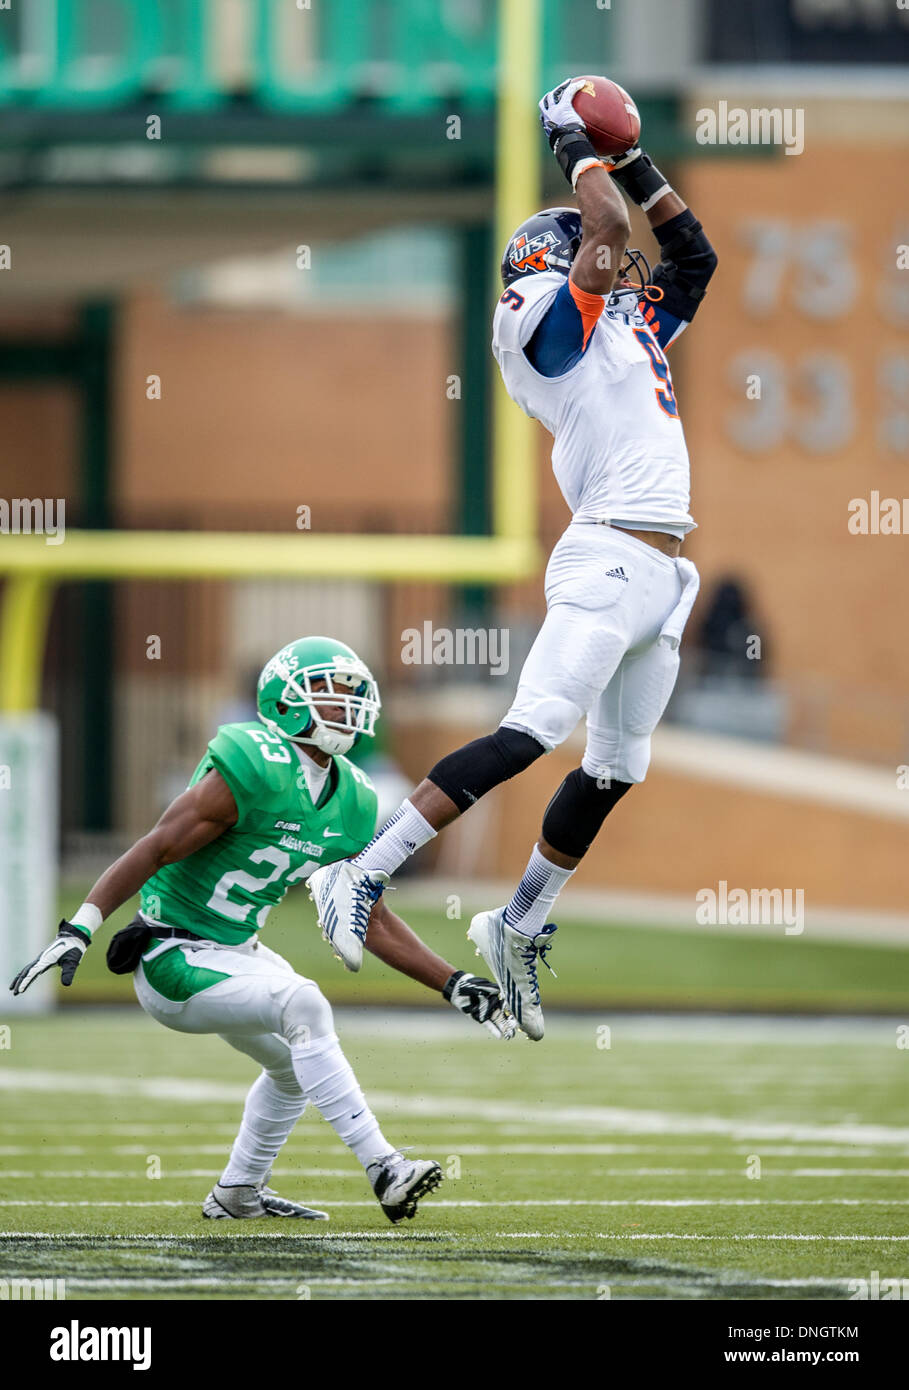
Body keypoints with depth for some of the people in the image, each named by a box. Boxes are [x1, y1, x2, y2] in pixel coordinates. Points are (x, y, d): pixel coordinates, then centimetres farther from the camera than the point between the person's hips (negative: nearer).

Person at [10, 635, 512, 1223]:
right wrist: (78, 931, -30)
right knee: (302, 1007, -27)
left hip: (235, 951, 10)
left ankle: (237, 1195, 44)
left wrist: (453, 983, 6)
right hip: (175, 960, -10)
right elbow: (155, 850, -23)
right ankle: (383, 1168, -28)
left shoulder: (351, 806, 2)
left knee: (293, 1061, 23)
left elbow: (373, 922, 11)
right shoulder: (254, 770, -23)